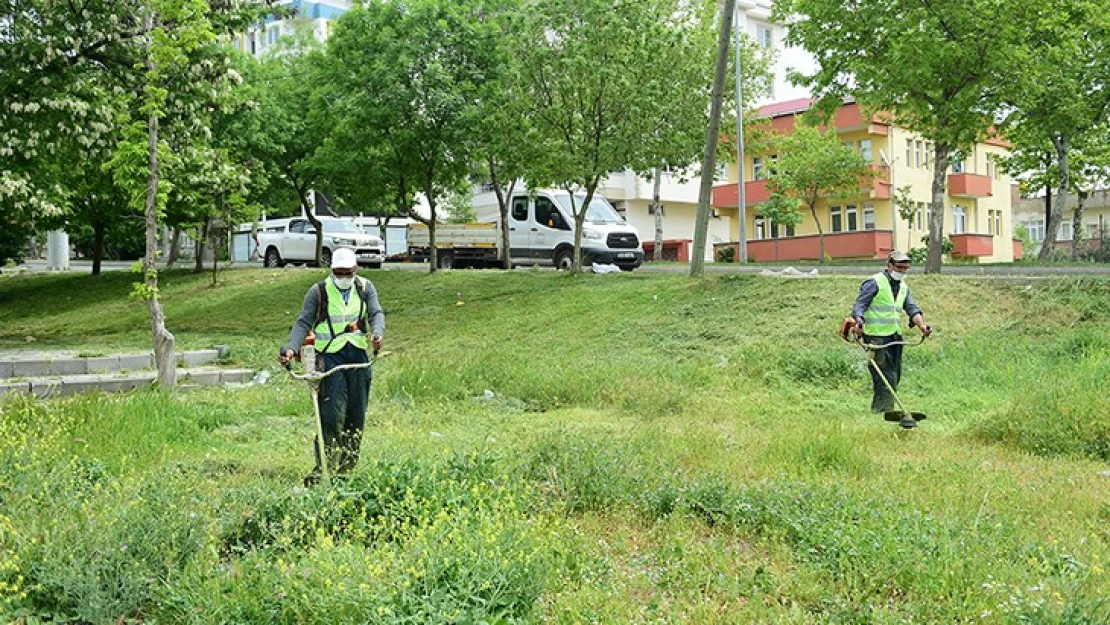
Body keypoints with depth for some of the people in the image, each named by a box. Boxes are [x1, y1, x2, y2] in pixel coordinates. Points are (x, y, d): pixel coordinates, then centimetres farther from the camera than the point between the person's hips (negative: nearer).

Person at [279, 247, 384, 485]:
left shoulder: (365, 288, 10)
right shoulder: (318, 291, 1)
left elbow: (376, 314, 0)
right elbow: (303, 323, -1)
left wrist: (377, 333, -23)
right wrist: (291, 348, -17)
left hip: (359, 356, 4)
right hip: (330, 356, -3)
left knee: (356, 415, 7)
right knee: (332, 414, -15)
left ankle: (347, 468, 19)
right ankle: (323, 468, -11)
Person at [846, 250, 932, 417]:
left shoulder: (904, 287, 19)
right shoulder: (874, 283, -5)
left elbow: (912, 308, 9)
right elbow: (859, 305, -9)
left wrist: (922, 325, -9)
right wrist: (858, 322, -28)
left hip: (895, 337, 8)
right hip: (876, 336, -8)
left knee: (895, 376, 9)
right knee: (887, 377, -12)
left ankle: (880, 409, 17)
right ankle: (883, 410, -8)